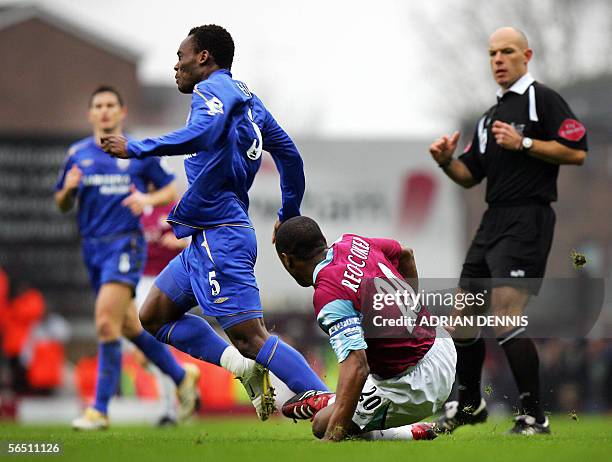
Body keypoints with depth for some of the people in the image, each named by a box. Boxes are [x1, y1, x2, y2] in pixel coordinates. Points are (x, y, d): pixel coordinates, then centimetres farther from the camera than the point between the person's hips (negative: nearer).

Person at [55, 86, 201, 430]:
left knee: (106, 323, -18)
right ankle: (182, 376, 33)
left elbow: (171, 191, 9)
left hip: (125, 245, -5)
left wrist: (148, 199, -11)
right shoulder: (78, 154, 10)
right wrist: (68, 188, -8)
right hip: (93, 248, 5)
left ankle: (100, 409, -14)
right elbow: (63, 205, 14)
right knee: (129, 326, 13)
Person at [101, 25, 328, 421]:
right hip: (205, 238, 10)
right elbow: (290, 155, 26)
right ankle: (244, 368, 2)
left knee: (250, 337, -15)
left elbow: (202, 134, -28)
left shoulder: (214, 88, -7)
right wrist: (289, 217, 36)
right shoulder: (247, 99, 20)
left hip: (219, 236, -10)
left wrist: (135, 149, -20)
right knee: (153, 317, 16)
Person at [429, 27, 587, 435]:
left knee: (505, 316, -19)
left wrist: (524, 143, -17)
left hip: (527, 220, -9)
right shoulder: (490, 117, 21)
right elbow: (471, 176, 22)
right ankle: (470, 404, 28)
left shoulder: (543, 99, -4)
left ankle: (534, 417, -13)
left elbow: (577, 152, -12)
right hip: (493, 219, 9)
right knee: (463, 313, 11)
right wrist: (446, 162, 2)